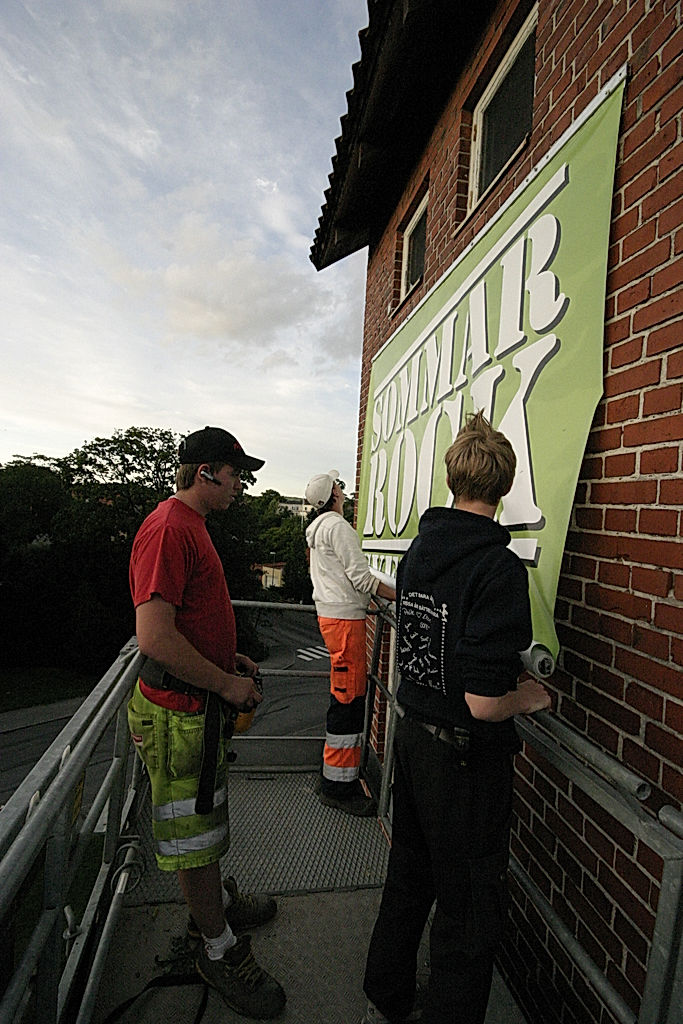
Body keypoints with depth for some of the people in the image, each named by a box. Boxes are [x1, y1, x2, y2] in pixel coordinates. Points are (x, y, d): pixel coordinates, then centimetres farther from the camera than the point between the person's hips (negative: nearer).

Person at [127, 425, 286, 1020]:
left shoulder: (192, 524, 11)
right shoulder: (169, 528, -23)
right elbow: (154, 637, -30)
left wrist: (230, 658, 12)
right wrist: (227, 684, -19)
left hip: (202, 704, 10)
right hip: (178, 711, -10)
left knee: (208, 816, 27)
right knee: (192, 834, 11)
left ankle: (216, 900, 49)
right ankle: (220, 949, 32)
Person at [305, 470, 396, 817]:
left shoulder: (317, 527, 18)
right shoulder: (338, 526, -14)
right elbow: (361, 577, -18)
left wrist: (363, 598, 26)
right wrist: (401, 597, -13)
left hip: (330, 613, 10)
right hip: (344, 617, -10)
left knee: (346, 694, 17)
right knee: (348, 697, -5)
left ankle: (336, 775, 29)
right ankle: (339, 786, 5)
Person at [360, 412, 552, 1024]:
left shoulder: (418, 551, -1)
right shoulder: (499, 570, -24)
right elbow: (484, 702, -27)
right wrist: (530, 697, -6)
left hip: (413, 732, 8)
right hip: (465, 754, -7)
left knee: (409, 879, 27)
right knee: (469, 910, 16)